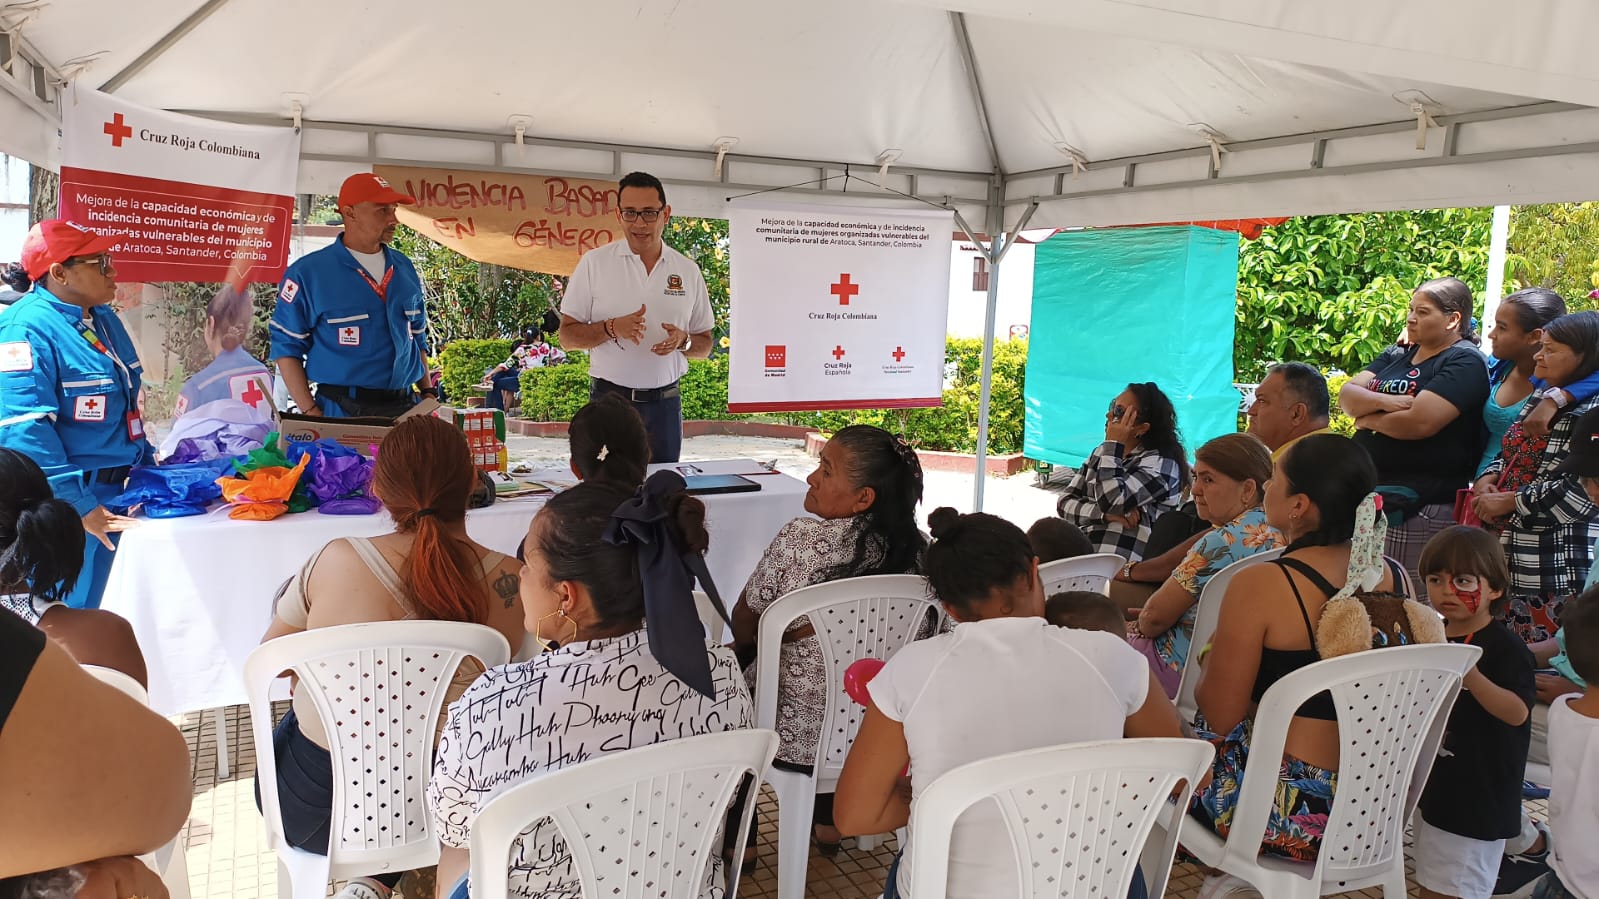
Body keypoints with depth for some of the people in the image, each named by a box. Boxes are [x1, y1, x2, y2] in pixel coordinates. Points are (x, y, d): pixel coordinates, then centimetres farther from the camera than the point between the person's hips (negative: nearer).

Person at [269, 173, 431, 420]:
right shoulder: (308, 273, -5)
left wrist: (428, 393, 9)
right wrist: (311, 413, -11)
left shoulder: (404, 269, 10)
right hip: (340, 412, -4)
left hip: (404, 408, 5)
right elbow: (287, 346, -3)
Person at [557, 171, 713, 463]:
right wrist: (612, 328, -17)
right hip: (609, 398, -2)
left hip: (665, 402, 2)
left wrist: (683, 341, -11)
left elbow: (705, 346, 11)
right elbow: (567, 336, 0)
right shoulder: (594, 262, 0)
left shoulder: (688, 270, 6)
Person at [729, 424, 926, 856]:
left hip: (796, 733, -5)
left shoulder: (799, 540, -24)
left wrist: (744, 645, 13)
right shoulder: (915, 548, -10)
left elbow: (744, 628, -9)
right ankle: (829, 824, 41)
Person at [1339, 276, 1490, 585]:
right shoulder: (1398, 355, 17)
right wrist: (1383, 401, -15)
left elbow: (1418, 423, -22)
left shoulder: (1465, 363, -8)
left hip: (1421, 506, -8)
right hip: (1369, 491, 8)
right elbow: (1347, 395, 5)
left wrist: (1368, 419, -5)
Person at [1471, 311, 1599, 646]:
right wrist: (1487, 479, 3)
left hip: (1560, 571, -9)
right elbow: (1508, 453, 24)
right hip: (1510, 562, 9)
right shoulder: (1540, 400, 14)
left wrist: (1509, 502, -16)